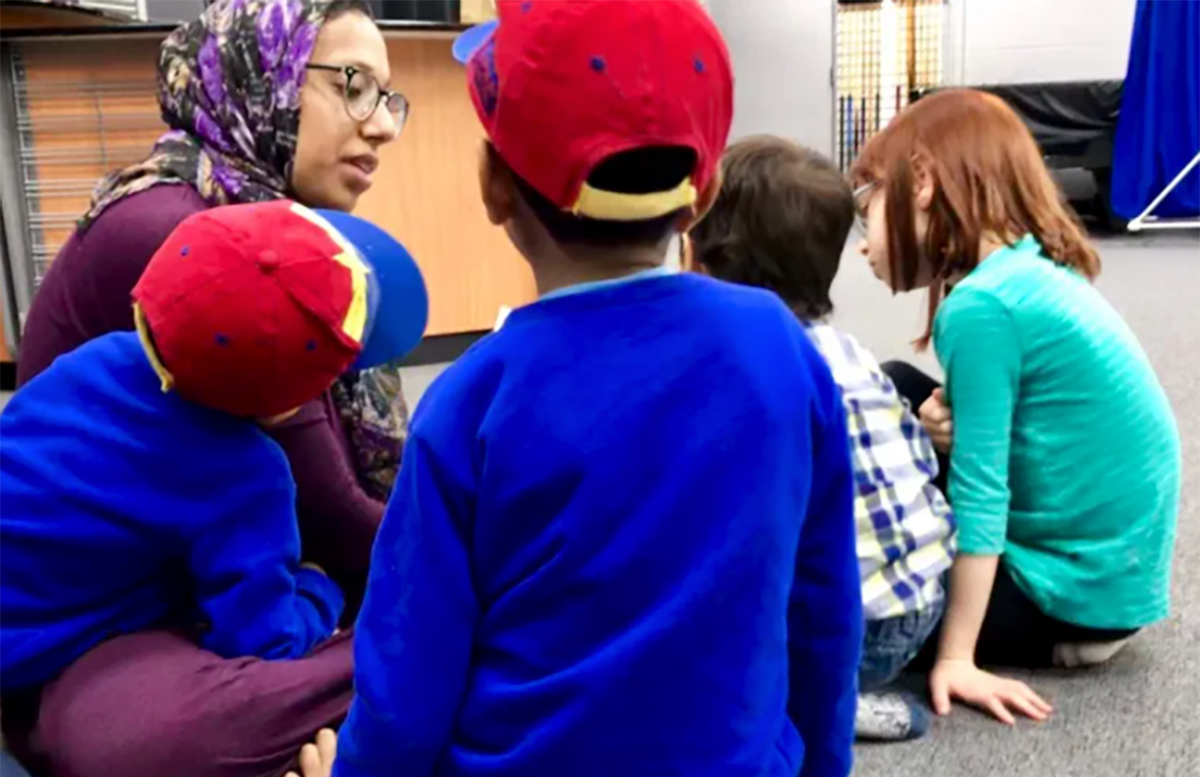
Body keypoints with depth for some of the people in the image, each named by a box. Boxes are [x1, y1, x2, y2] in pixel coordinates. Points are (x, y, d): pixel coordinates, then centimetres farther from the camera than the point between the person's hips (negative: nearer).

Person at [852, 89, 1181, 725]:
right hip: (1109, 568, 9)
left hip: (1079, 591, -8)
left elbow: (979, 496, -23)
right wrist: (950, 425, -9)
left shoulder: (980, 306, -24)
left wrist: (956, 658, -17)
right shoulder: (1037, 270, 4)